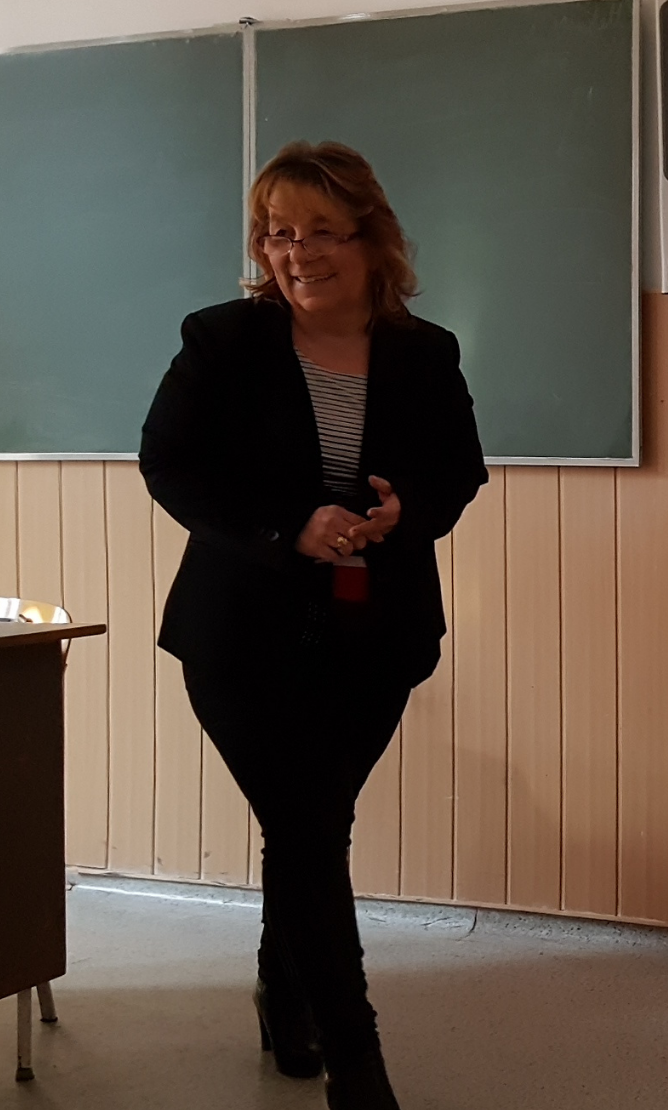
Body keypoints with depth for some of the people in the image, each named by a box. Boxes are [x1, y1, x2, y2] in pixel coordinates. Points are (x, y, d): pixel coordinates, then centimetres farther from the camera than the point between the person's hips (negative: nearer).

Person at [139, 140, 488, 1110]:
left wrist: (404, 510, -16)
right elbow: (168, 465, -9)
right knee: (310, 837, -5)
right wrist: (291, 528, -22)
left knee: (311, 831, 15)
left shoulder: (425, 355, 0)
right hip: (249, 638, -3)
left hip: (377, 640, 3)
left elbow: (460, 474, 8)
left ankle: (285, 1005, 39)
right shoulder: (222, 341, -7)